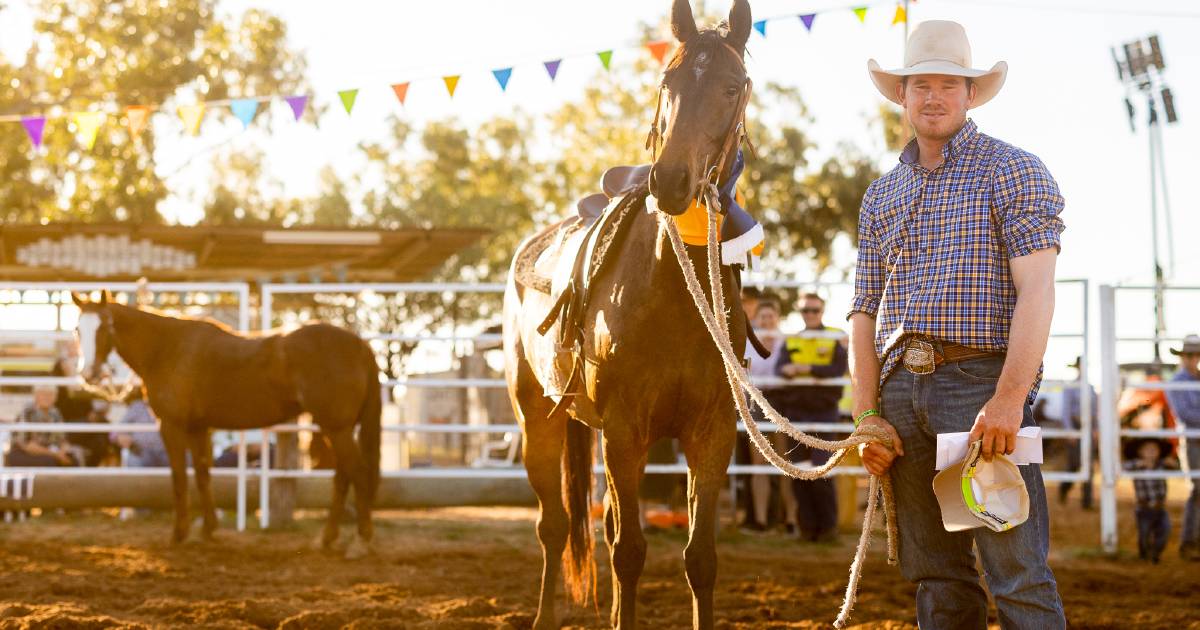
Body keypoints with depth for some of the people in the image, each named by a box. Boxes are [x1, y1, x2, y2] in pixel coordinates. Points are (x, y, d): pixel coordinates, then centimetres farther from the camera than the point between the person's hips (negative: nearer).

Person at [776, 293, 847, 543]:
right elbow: (779, 368, -1)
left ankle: (828, 526, -1)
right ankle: (807, 526, 9)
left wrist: (808, 368, -19)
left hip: (824, 410, -4)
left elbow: (838, 369, -10)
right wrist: (787, 370, -23)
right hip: (796, 410, 4)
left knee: (822, 471, -10)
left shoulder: (836, 338, 4)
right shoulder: (791, 341, 14)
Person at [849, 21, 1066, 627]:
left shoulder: (1013, 172, 2)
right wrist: (868, 415, 4)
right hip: (900, 390, 6)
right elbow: (864, 312, 17)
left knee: (1017, 572, -10)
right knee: (935, 575, 8)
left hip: (981, 380, -6)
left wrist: (1009, 397, -21)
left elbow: (1035, 292, -10)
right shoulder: (881, 196, 19)